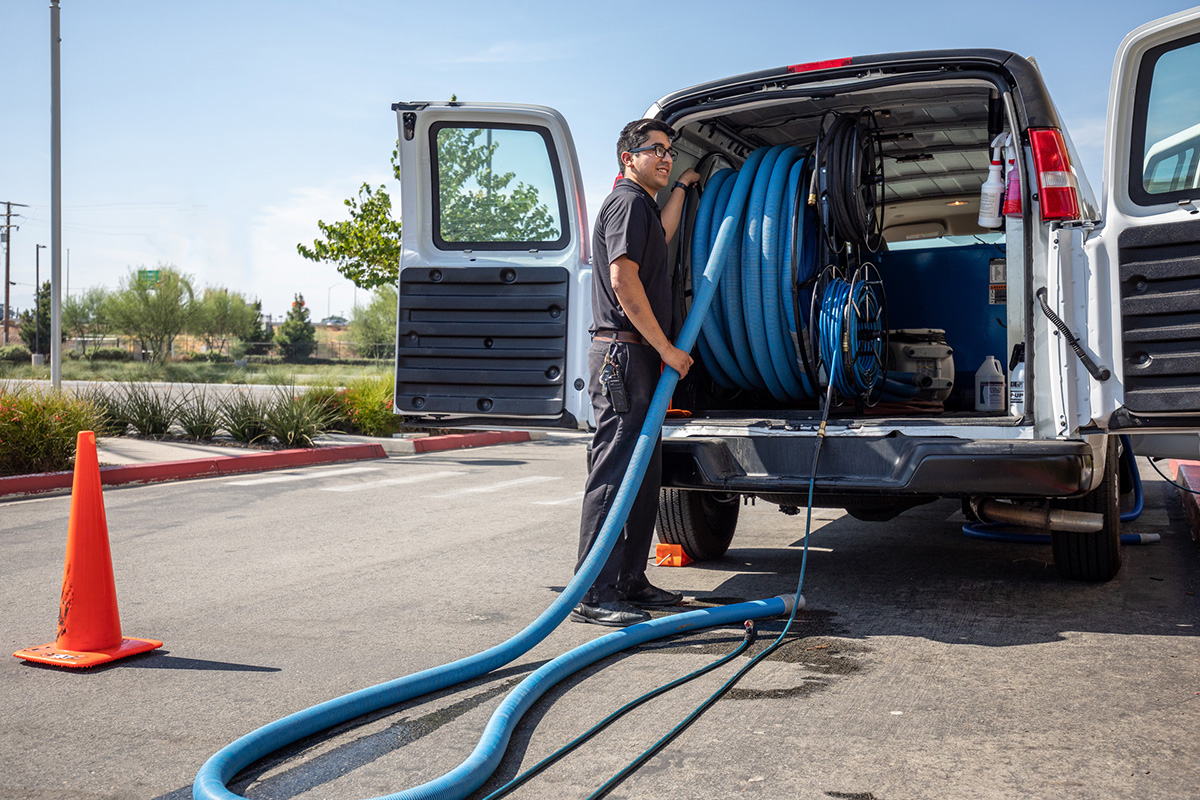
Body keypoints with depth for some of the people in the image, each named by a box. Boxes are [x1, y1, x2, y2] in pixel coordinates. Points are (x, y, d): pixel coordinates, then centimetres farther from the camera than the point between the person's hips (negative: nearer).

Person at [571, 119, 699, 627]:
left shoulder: (641, 205, 24)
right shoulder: (627, 201, -8)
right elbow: (623, 280, -18)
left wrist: (682, 186, 33)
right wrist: (666, 348, -16)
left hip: (640, 356, 11)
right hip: (623, 352, -11)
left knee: (643, 476, 13)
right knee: (614, 474, -11)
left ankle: (629, 582, 20)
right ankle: (594, 594, -8)